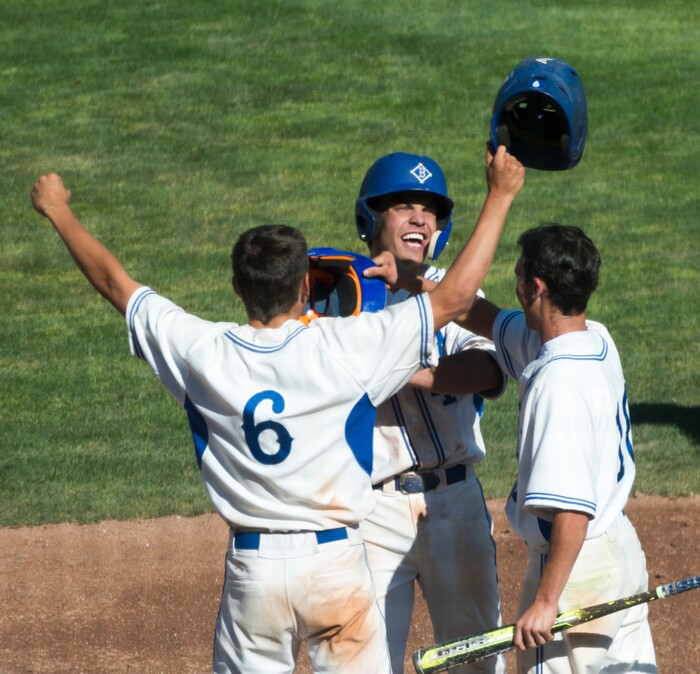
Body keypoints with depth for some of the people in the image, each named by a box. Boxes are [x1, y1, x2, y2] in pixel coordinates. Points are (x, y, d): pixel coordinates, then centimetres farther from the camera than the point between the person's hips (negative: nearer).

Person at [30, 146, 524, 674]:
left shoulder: (204, 352, -3)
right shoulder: (344, 348, -11)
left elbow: (113, 281, 11)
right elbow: (456, 297, -6)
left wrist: (57, 210, 26)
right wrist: (500, 197, 3)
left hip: (252, 565, 3)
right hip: (335, 561, -2)